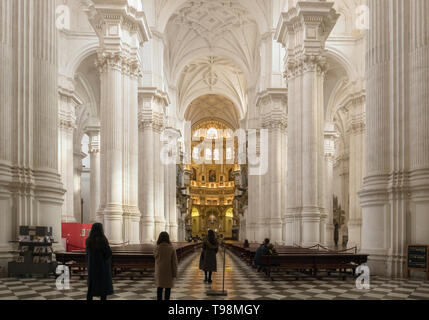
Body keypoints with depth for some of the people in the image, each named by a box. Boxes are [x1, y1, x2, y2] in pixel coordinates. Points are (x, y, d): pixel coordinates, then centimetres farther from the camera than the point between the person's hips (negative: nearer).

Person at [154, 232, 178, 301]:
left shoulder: (157, 248, -10)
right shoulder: (171, 248, -11)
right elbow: (174, 262, -8)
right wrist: (174, 273, -1)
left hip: (159, 272, 1)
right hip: (169, 272, -1)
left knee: (159, 288, 11)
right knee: (168, 288, 7)